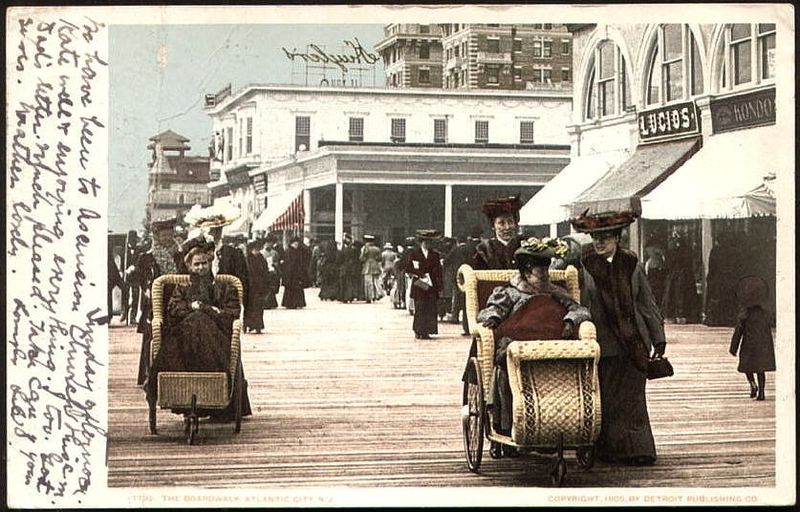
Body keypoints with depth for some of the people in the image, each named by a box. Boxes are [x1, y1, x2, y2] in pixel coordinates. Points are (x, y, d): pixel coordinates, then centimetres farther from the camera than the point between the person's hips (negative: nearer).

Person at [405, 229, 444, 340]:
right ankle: (419, 331, 2)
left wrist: (439, 288, 5)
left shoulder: (435, 255, 13)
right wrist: (416, 276, -9)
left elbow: (438, 272, 11)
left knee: (431, 310, -3)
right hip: (419, 286, -2)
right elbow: (408, 268, 4)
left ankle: (426, 331, 1)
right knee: (419, 309, -5)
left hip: (431, 287, 2)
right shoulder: (413, 253, 5)